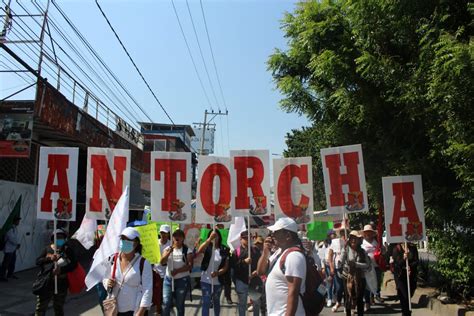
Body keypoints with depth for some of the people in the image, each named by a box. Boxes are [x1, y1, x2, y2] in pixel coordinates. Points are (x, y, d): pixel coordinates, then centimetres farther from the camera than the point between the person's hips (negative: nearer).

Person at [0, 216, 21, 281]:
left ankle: (10, 274, 27)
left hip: (13, 248, 10)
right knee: (6, 262, -6)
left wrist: (18, 243, -1)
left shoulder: (15, 227, 10)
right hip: (8, 248, -10)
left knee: (13, 261, 15)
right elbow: (12, 238, -22)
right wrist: (17, 243, -11)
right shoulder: (10, 228, -20)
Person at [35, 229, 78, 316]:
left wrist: (61, 270, -25)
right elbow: (38, 261, -7)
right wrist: (50, 259, -25)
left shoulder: (68, 250, -3)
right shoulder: (47, 249, 2)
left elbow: (74, 264, -11)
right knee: (40, 307, 6)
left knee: (59, 308, 13)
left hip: (61, 284, -1)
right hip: (46, 283, 1)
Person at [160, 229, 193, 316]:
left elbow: (190, 266, -12)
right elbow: (162, 262, -7)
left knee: (180, 305, 8)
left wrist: (177, 270, -24)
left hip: (182, 280, -2)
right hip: (168, 279, 2)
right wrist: (169, 252, -23)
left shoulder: (187, 250, -5)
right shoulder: (168, 249, 5)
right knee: (166, 304, -1)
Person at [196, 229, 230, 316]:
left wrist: (217, 273, -24)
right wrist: (210, 238, -43)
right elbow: (199, 250, -30)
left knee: (216, 302, 19)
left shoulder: (224, 250, -4)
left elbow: (226, 266, -5)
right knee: (206, 303, -4)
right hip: (206, 280, -2)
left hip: (218, 281, 2)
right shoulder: (207, 247, -6)